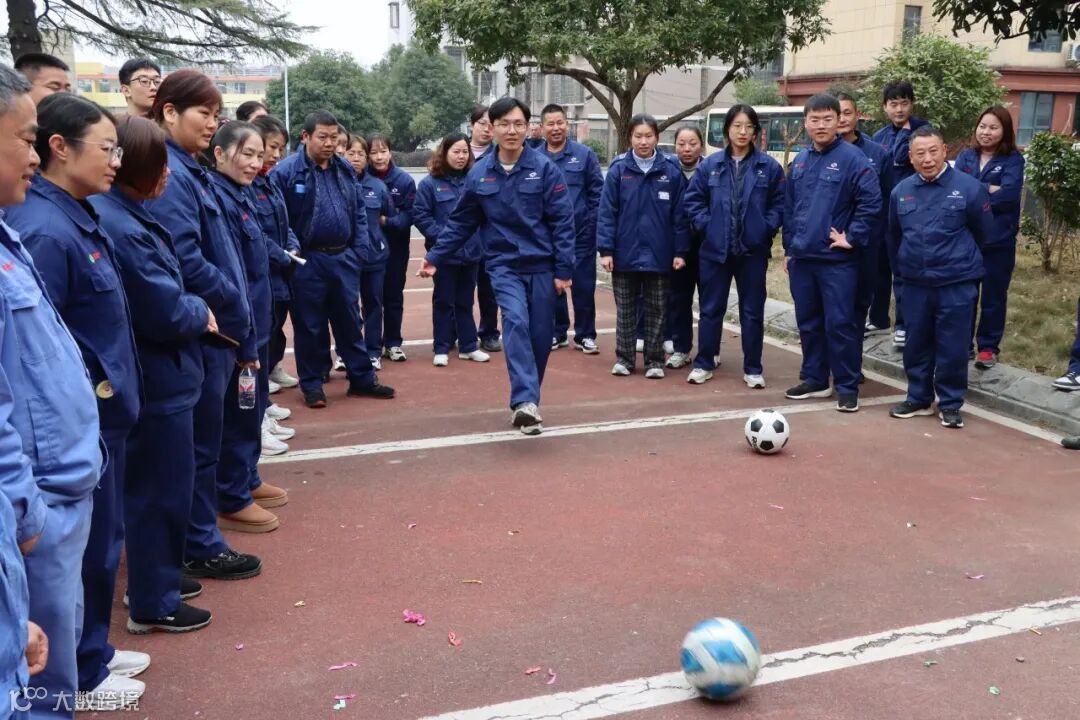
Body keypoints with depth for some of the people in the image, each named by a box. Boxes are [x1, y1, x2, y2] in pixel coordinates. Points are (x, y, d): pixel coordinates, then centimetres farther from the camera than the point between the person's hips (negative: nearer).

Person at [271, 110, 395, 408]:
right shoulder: (286, 171, -10)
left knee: (349, 321, 13)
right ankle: (312, 385, 18)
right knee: (310, 325, 6)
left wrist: (358, 251, 4)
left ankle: (362, 379, 23)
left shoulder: (346, 169, 8)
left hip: (343, 258, 5)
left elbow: (359, 213, 12)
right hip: (307, 262, -4)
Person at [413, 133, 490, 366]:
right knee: (444, 301, 7)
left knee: (465, 301, 13)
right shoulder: (430, 183, -6)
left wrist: (479, 238, 0)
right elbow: (419, 215, -8)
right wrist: (440, 236, -16)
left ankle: (469, 346, 21)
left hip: (471, 251, 3)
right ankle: (441, 349, 14)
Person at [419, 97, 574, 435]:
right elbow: (461, 222, 9)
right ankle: (525, 401, -30)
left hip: (542, 265, 0)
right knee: (516, 322, -22)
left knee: (540, 336, 5)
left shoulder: (544, 168, -7)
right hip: (504, 265, 0)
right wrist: (436, 257, 7)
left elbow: (562, 221, -7)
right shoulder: (479, 173, 0)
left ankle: (526, 400, 24)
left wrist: (564, 269, -9)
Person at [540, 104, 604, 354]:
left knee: (583, 284, 2)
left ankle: (585, 335, 13)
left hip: (581, 232, -2)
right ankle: (557, 332, 24)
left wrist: (592, 220, -7)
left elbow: (597, 191, -1)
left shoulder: (584, 154, -3)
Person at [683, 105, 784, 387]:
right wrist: (707, 226, -6)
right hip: (715, 249, 1)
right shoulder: (710, 165, 2)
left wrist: (766, 229, -10)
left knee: (752, 311, 7)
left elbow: (779, 204, 1)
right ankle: (704, 364, 21)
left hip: (753, 251, -1)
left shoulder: (769, 167, -1)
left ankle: (753, 369, 17)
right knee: (711, 309, 9)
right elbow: (693, 200, 5)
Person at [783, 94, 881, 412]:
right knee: (808, 322, 13)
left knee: (840, 323, -4)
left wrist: (853, 238, -13)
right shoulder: (800, 160, 11)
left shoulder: (852, 158, -9)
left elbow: (871, 201, -13)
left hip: (836, 258, -6)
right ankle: (814, 379, 25)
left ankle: (847, 387, 6)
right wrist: (789, 247, 15)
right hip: (801, 257, 6)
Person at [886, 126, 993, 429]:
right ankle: (919, 398, 26)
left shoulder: (969, 187, -8)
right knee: (916, 345, 12)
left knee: (952, 348, 2)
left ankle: (950, 404, 15)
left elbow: (984, 235, 4)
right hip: (915, 284, 4)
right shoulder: (901, 190, 4)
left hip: (958, 284, -3)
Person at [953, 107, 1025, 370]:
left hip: (999, 240, -2)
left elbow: (1009, 194, -17)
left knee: (993, 296, 8)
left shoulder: (1013, 159, -2)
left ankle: (988, 347, 20)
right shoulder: (965, 156, 7)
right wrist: (990, 189, -17)